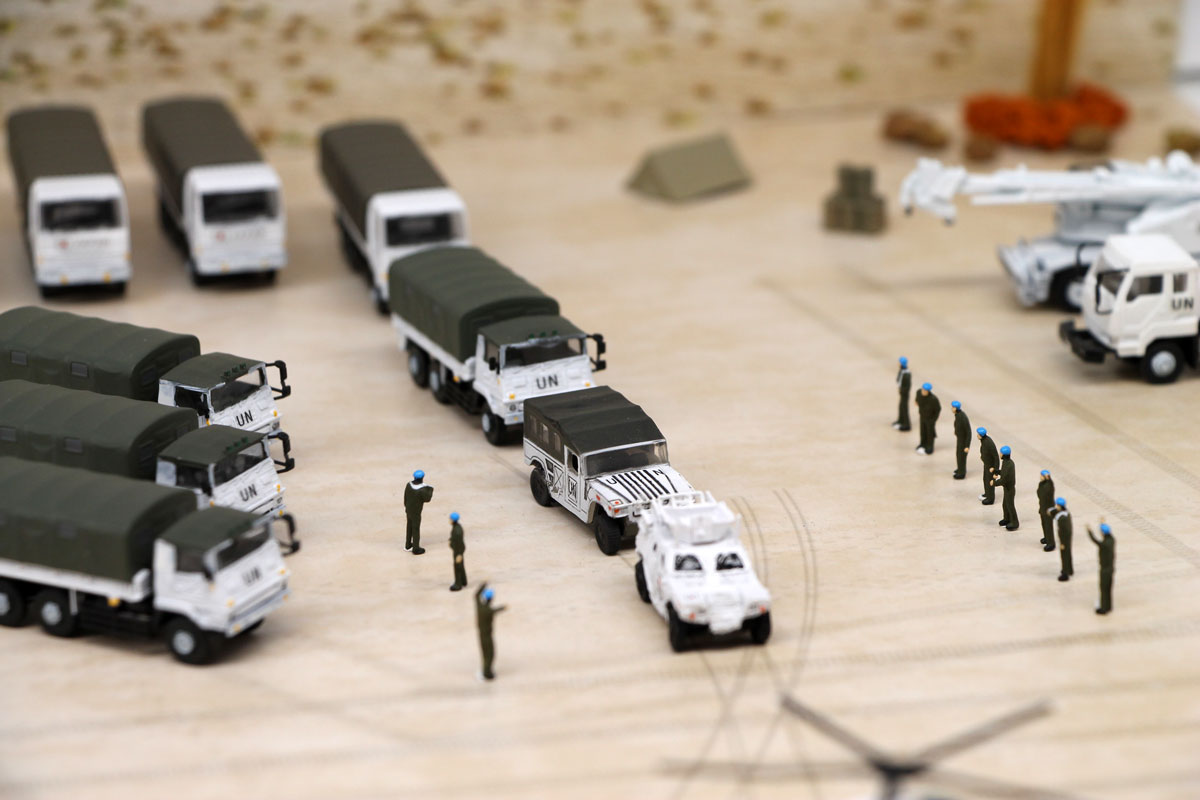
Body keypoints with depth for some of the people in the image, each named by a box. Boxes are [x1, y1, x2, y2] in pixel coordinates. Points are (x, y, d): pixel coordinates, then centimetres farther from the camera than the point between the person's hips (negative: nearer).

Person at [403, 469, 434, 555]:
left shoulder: (409, 485, -12)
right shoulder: (422, 490, -32)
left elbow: (405, 497, 1)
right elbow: (427, 499, -17)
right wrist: (430, 489, -4)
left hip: (409, 510, 7)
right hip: (416, 512, -7)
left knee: (409, 527, 24)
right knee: (416, 529, 8)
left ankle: (408, 544, 40)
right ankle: (416, 549, 22)